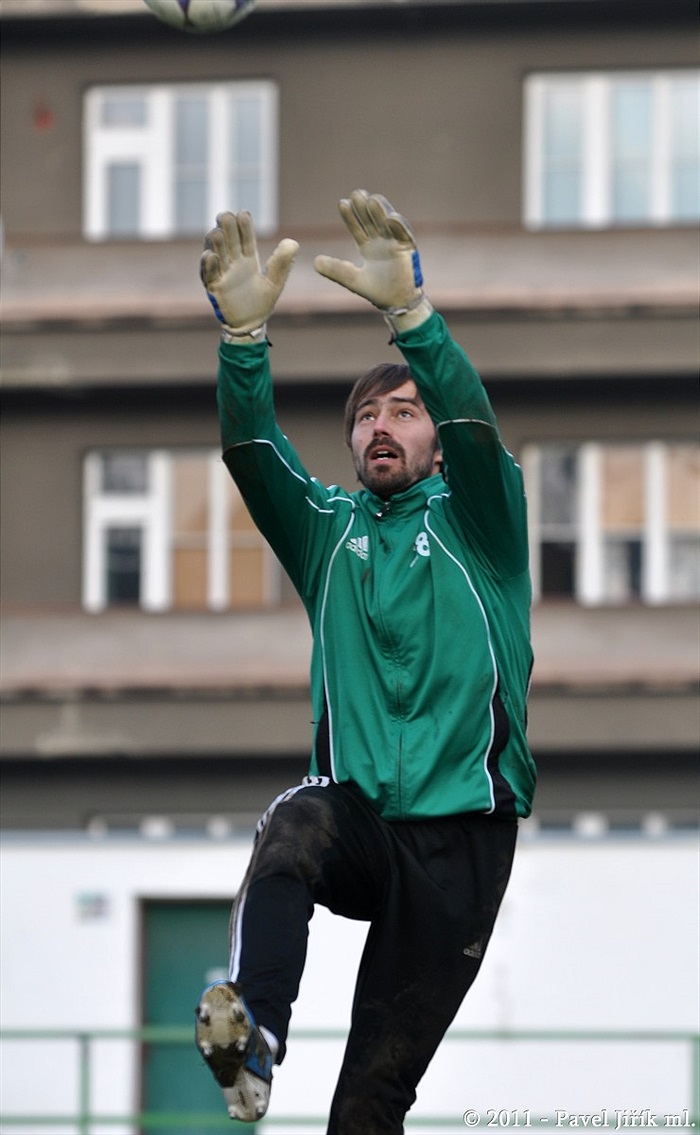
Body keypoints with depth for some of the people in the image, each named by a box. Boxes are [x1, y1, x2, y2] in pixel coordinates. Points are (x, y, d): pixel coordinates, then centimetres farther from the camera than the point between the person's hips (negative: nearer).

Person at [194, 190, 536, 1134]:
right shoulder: (328, 528, 15)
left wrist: (409, 312, -31)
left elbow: (474, 426, -14)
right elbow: (251, 452, -3)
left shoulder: (474, 522, 7)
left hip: (460, 832, -1)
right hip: (358, 812, 1)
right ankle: (254, 1034, -59)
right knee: (293, 825, -37)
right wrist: (245, 332, -23)